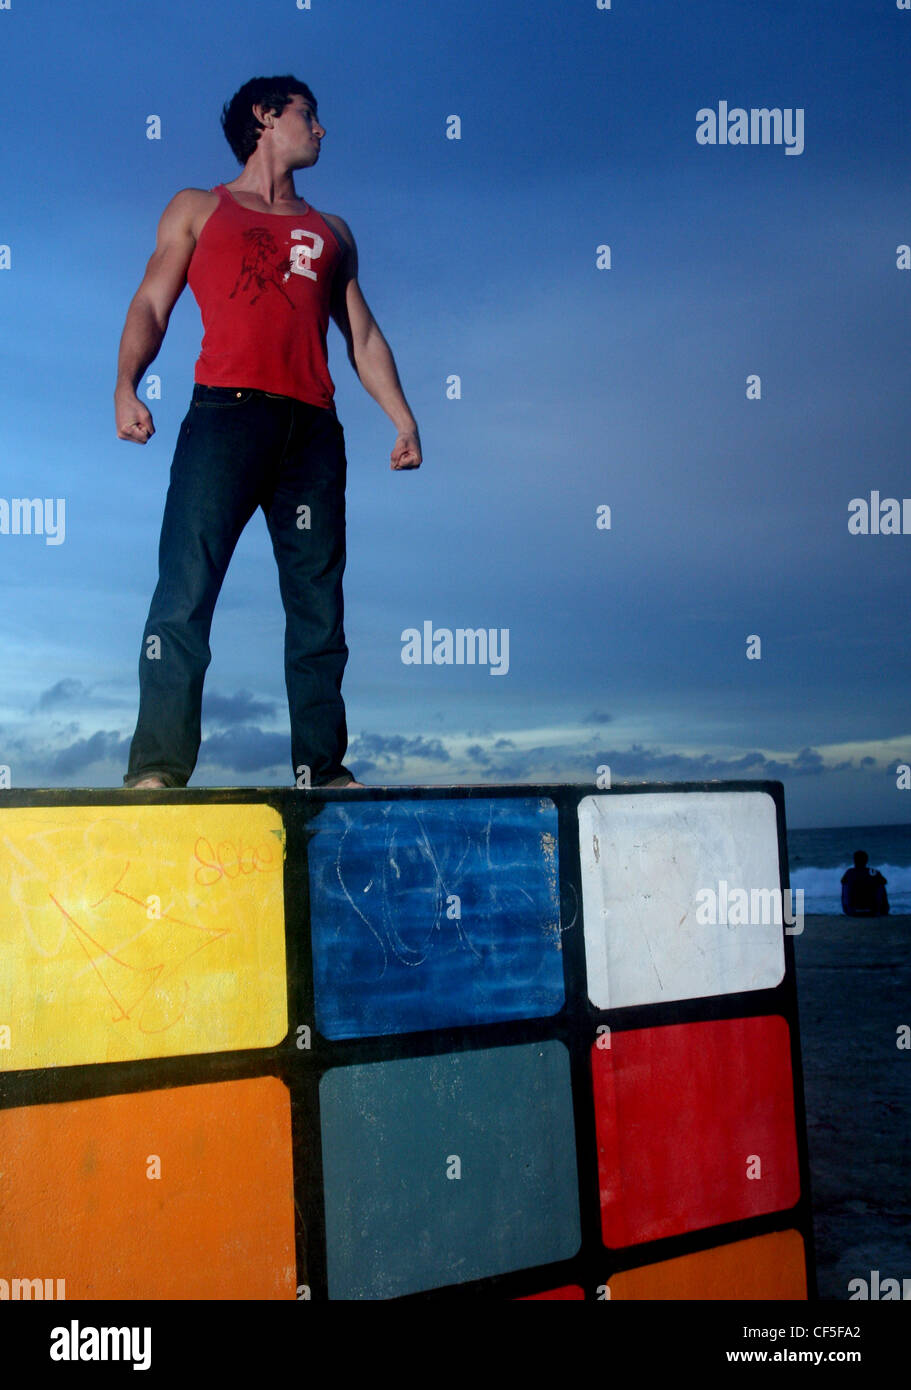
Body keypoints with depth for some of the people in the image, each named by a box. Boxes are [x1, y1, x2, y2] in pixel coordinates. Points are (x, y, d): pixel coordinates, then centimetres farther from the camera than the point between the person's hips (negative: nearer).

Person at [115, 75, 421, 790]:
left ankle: (323, 767, 3)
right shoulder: (198, 209, 20)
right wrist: (127, 387, -8)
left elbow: (363, 334, 24)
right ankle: (158, 767, -12)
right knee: (185, 590, -13)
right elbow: (151, 305, 10)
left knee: (319, 603, -1)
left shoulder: (331, 232, 28)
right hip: (225, 411, -3)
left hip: (313, 427, 3)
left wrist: (403, 417, 10)